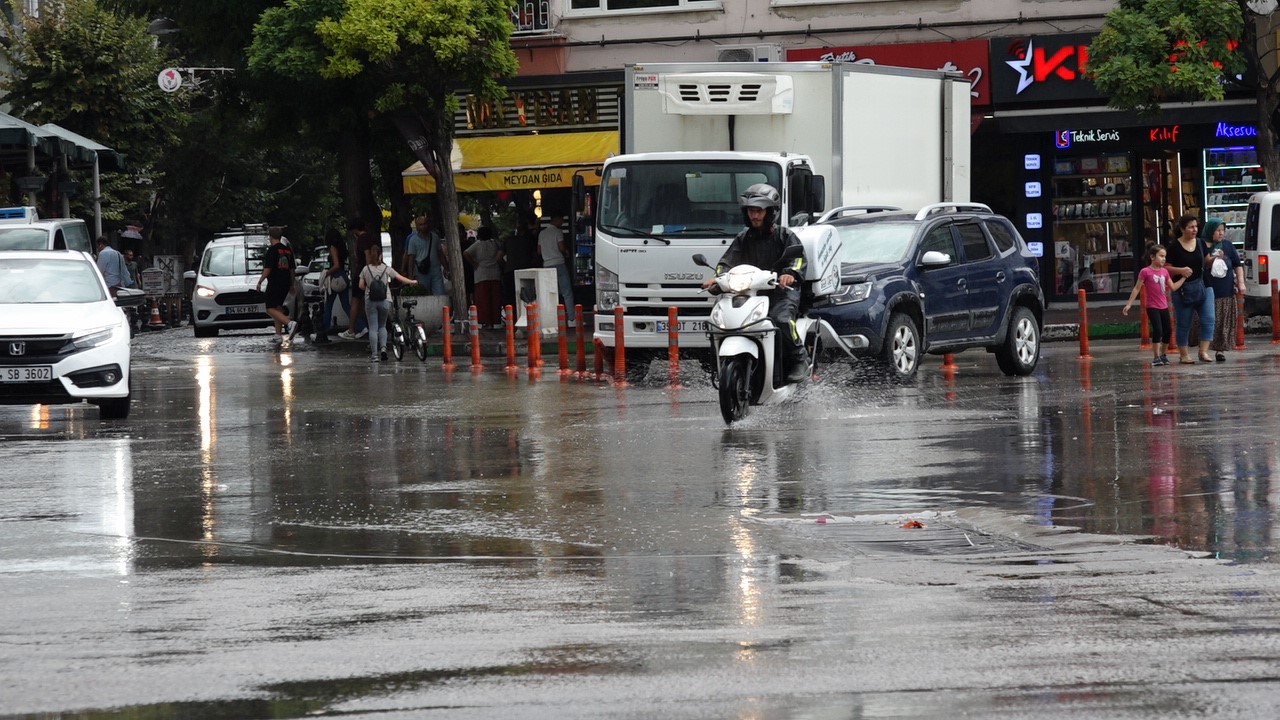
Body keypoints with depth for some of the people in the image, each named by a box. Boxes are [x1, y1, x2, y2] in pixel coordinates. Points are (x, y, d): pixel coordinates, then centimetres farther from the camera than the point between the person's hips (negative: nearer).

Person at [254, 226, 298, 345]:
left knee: (271, 309, -8)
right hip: (286, 283, 8)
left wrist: (260, 282, -5)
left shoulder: (272, 251, -12)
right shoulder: (288, 250, 11)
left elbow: (267, 270, -16)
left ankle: (290, 323, -29)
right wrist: (292, 284, 27)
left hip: (274, 284, -8)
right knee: (278, 307, 17)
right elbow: (292, 269, 17)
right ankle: (278, 335, 16)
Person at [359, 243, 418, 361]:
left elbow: (361, 286, 1)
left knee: (373, 328, 2)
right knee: (382, 326, 17)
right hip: (385, 300, 1)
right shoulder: (386, 268, -1)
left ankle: (374, 354, -4)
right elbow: (400, 278, 4)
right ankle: (383, 347, -4)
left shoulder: (365, 269, 0)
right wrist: (412, 282, 20)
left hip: (370, 301, -1)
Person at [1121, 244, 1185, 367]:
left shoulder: (1164, 272, 8)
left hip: (1164, 306, 6)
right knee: (1157, 330, -13)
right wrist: (1129, 304, -6)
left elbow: (1173, 287, 14)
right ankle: (1156, 357, -5)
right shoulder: (1145, 272, -8)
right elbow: (1137, 289, -4)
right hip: (1152, 307, -6)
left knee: (1168, 331, 8)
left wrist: (1183, 278, 8)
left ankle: (1164, 354, 24)